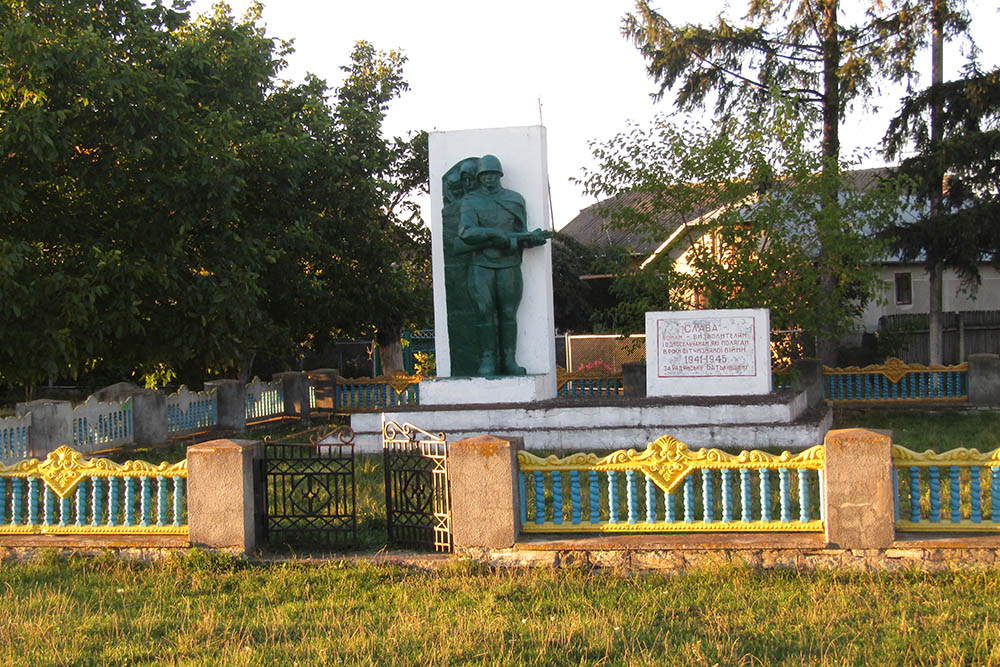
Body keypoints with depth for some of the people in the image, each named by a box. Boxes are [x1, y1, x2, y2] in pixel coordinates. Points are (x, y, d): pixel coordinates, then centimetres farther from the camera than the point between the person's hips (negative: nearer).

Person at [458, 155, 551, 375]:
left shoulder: (515, 200, 7)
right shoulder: (470, 201, 1)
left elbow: (521, 237, 6)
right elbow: (467, 233, -14)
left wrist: (535, 238, -17)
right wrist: (498, 235, -20)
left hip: (508, 266, 2)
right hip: (481, 266, -2)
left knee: (508, 314, 1)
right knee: (484, 312, -8)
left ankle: (509, 361, 5)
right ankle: (487, 362, -6)